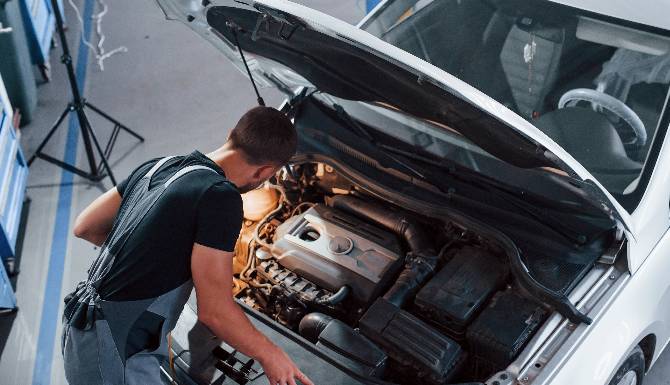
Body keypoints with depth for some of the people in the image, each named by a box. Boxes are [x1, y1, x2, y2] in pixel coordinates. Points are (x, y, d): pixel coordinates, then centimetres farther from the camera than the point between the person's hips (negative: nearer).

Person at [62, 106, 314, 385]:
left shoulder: (160, 166, 5)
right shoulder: (221, 197, -20)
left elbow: (85, 227, 15)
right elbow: (214, 311, -20)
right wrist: (269, 355, -6)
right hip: (111, 353, -9)